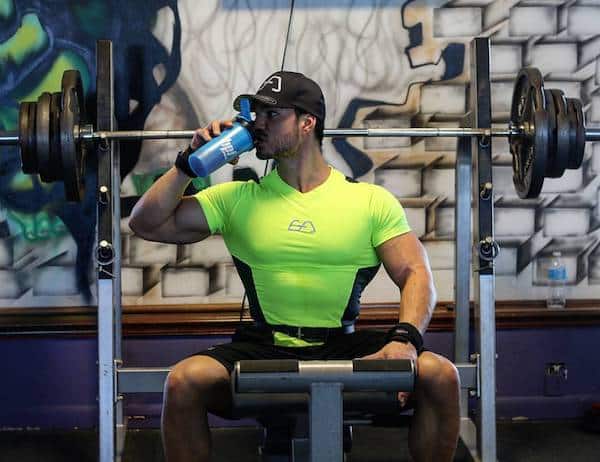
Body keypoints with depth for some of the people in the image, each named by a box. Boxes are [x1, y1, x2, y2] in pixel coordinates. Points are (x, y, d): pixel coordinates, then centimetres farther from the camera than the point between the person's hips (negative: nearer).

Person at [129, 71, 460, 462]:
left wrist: (405, 339, -19)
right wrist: (190, 163, 1)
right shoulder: (238, 199, 10)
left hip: (345, 349, 0)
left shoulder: (372, 201, 6)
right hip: (263, 351, 1)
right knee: (184, 381, -29)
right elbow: (146, 224, 10)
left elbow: (415, 274, 0)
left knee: (440, 376, -25)